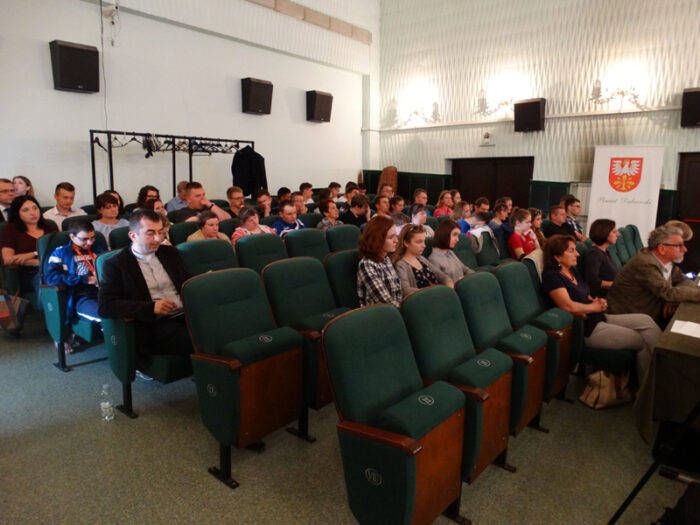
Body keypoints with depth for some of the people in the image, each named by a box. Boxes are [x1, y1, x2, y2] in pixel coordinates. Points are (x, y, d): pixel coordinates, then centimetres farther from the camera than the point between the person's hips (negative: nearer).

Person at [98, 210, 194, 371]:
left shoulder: (170, 253, 19)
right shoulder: (115, 265, 4)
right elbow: (105, 307, -6)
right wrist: (151, 307, -16)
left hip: (187, 315, 5)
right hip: (155, 326, -5)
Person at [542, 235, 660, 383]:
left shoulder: (572, 271, 14)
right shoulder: (551, 276, -16)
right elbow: (568, 306, -27)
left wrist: (599, 302, -1)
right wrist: (594, 307, -10)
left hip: (600, 318, 9)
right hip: (588, 329, -9)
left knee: (645, 320, -3)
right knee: (644, 341, -7)